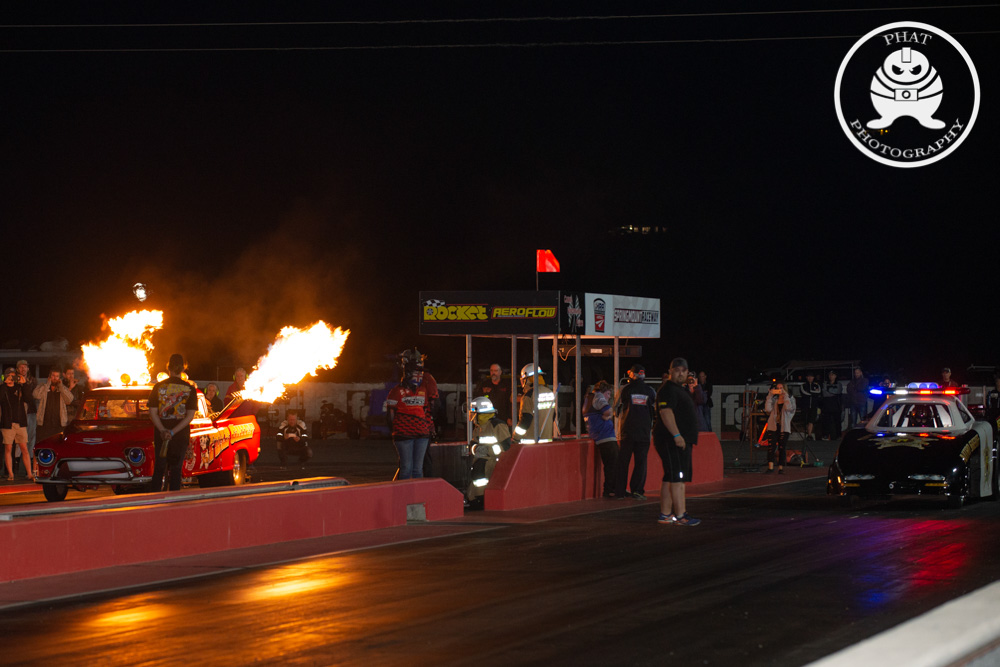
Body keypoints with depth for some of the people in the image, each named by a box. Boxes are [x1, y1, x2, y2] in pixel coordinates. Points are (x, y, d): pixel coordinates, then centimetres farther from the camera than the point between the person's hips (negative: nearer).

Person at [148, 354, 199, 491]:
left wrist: (162, 430, -14)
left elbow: (152, 413, -6)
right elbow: (190, 416, -10)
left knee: (159, 468, 11)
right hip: (181, 434, -1)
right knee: (176, 469, 5)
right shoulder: (189, 389, -4)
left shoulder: (158, 387, -1)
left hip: (160, 433, 1)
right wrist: (173, 432, -15)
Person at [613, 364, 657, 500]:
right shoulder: (650, 391, 3)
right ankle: (637, 489, -7)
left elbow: (616, 410, 7)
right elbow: (656, 411, 11)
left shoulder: (624, 390, -1)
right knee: (641, 461, 3)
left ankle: (620, 490, 7)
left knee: (623, 460, 6)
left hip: (627, 431, 0)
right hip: (644, 431, 0)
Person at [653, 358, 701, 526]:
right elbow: (666, 412, -23)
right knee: (677, 478, -14)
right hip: (672, 441, -11)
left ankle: (665, 515, 14)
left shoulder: (680, 390, 22)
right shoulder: (668, 389, -12)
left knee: (670, 479, 11)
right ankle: (680, 515, -17)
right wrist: (676, 435, -28)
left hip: (681, 441, 11)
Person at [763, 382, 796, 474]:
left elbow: (789, 408, -15)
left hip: (784, 427, -1)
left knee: (781, 448, 1)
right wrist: (770, 396, -7)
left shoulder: (790, 398, 6)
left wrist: (785, 396, -14)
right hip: (773, 426, 1)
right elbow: (768, 409, -5)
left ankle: (781, 468, 9)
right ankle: (770, 467, -14)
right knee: (771, 446, -12)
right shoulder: (774, 399, 10)